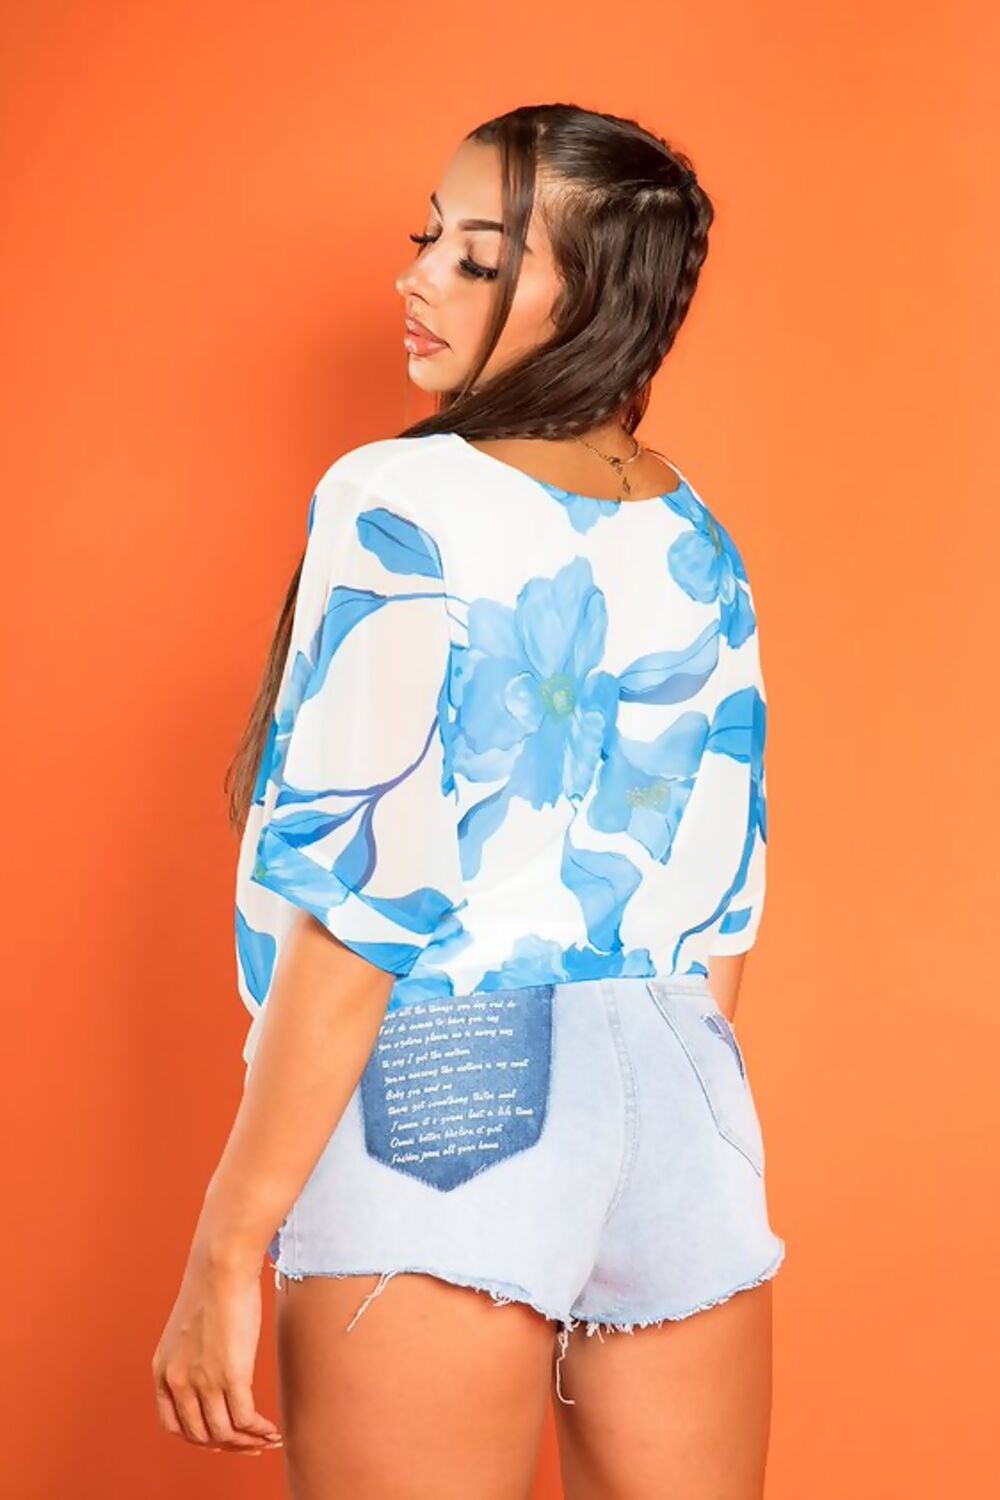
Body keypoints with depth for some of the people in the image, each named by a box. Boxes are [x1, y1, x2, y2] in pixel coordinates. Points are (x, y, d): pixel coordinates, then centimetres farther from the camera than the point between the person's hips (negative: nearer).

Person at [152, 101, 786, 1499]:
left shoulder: (403, 501, -10)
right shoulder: (700, 545, 10)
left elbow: (362, 894, -15)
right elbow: (723, 904, 14)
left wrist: (227, 1250, -11)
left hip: (438, 1117, -6)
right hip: (680, 1111, 6)